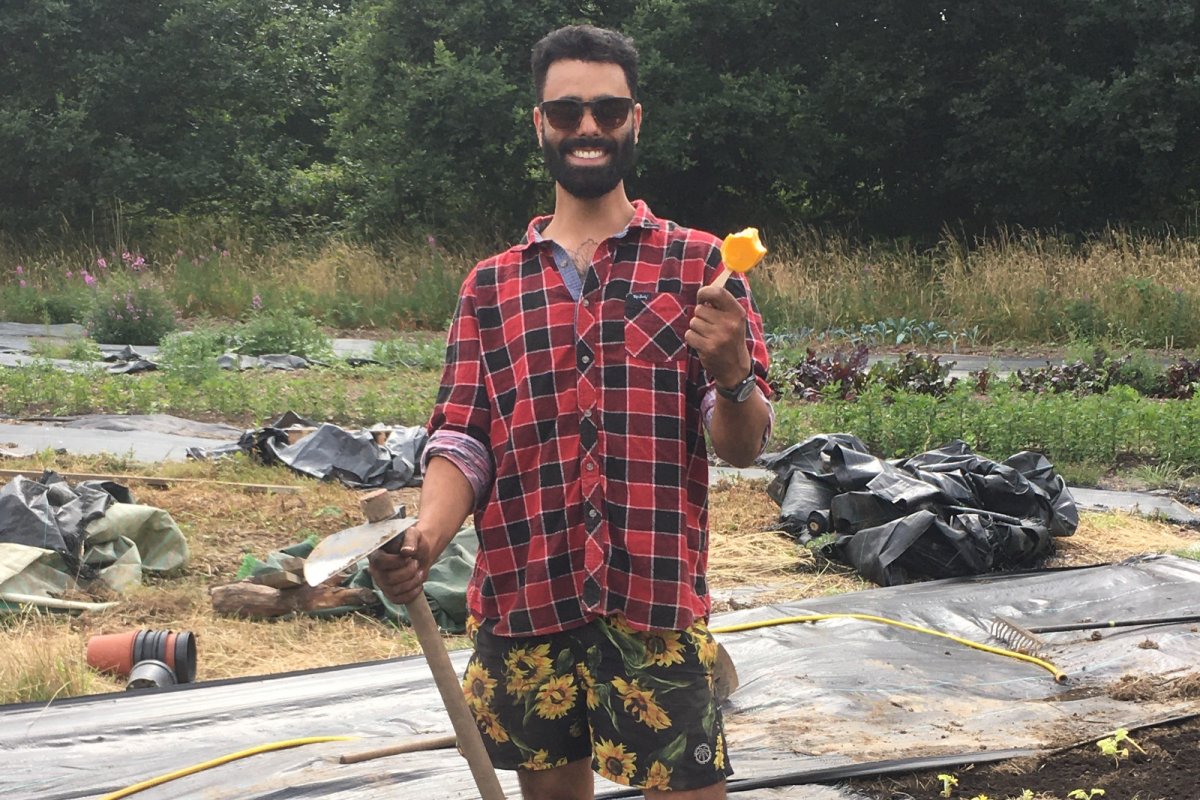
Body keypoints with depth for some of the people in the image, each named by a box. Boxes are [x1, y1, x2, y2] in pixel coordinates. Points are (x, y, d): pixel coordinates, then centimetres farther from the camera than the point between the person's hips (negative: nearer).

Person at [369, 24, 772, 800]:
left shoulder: (698, 263, 3)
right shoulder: (490, 285, 9)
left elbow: (743, 446, -1)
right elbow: (464, 444, 4)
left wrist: (731, 375, -23)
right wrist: (423, 540, -15)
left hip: (656, 600, -2)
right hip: (523, 601, 3)